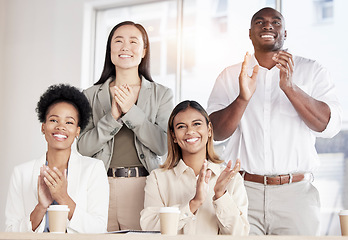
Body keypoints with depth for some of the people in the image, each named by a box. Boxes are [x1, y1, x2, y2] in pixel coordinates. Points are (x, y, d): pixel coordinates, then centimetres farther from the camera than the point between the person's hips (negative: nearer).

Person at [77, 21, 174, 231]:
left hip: (143, 187, -1)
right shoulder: (92, 95, 10)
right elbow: (83, 147, 2)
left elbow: (163, 146, -4)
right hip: (102, 186, 1)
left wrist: (131, 110, -12)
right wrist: (113, 116, -10)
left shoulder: (162, 94, 7)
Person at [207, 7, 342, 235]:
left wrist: (290, 87, -18)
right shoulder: (230, 76, 9)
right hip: (243, 191, 0)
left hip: (296, 193, 0)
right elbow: (215, 133, 0)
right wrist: (243, 98, -17)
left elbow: (329, 126, -5)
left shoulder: (312, 71, 7)